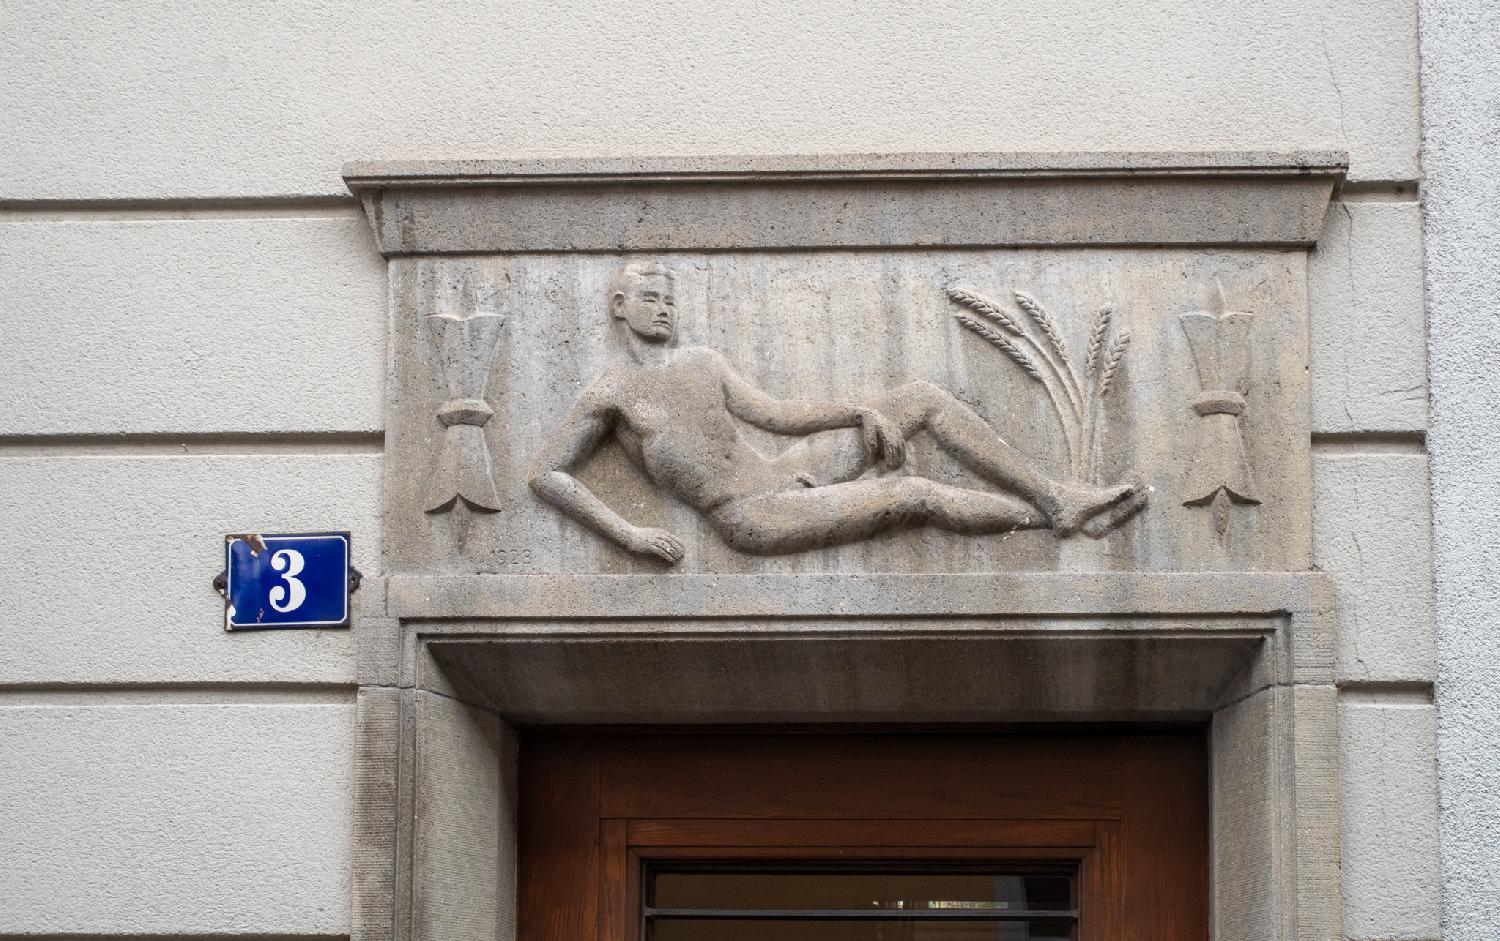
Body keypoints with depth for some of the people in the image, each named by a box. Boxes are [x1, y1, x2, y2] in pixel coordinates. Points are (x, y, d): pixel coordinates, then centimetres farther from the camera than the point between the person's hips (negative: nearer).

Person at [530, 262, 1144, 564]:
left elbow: (776, 414, 16)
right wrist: (628, 535, -18)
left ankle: (1060, 498, -3)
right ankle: (1043, 515, -2)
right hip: (752, 518, -7)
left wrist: (863, 412, 2)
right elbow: (546, 476, -7)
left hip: (785, 473, 7)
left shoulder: (701, 362, 17)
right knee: (914, 495, -21)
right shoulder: (607, 395, -2)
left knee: (924, 398, -3)